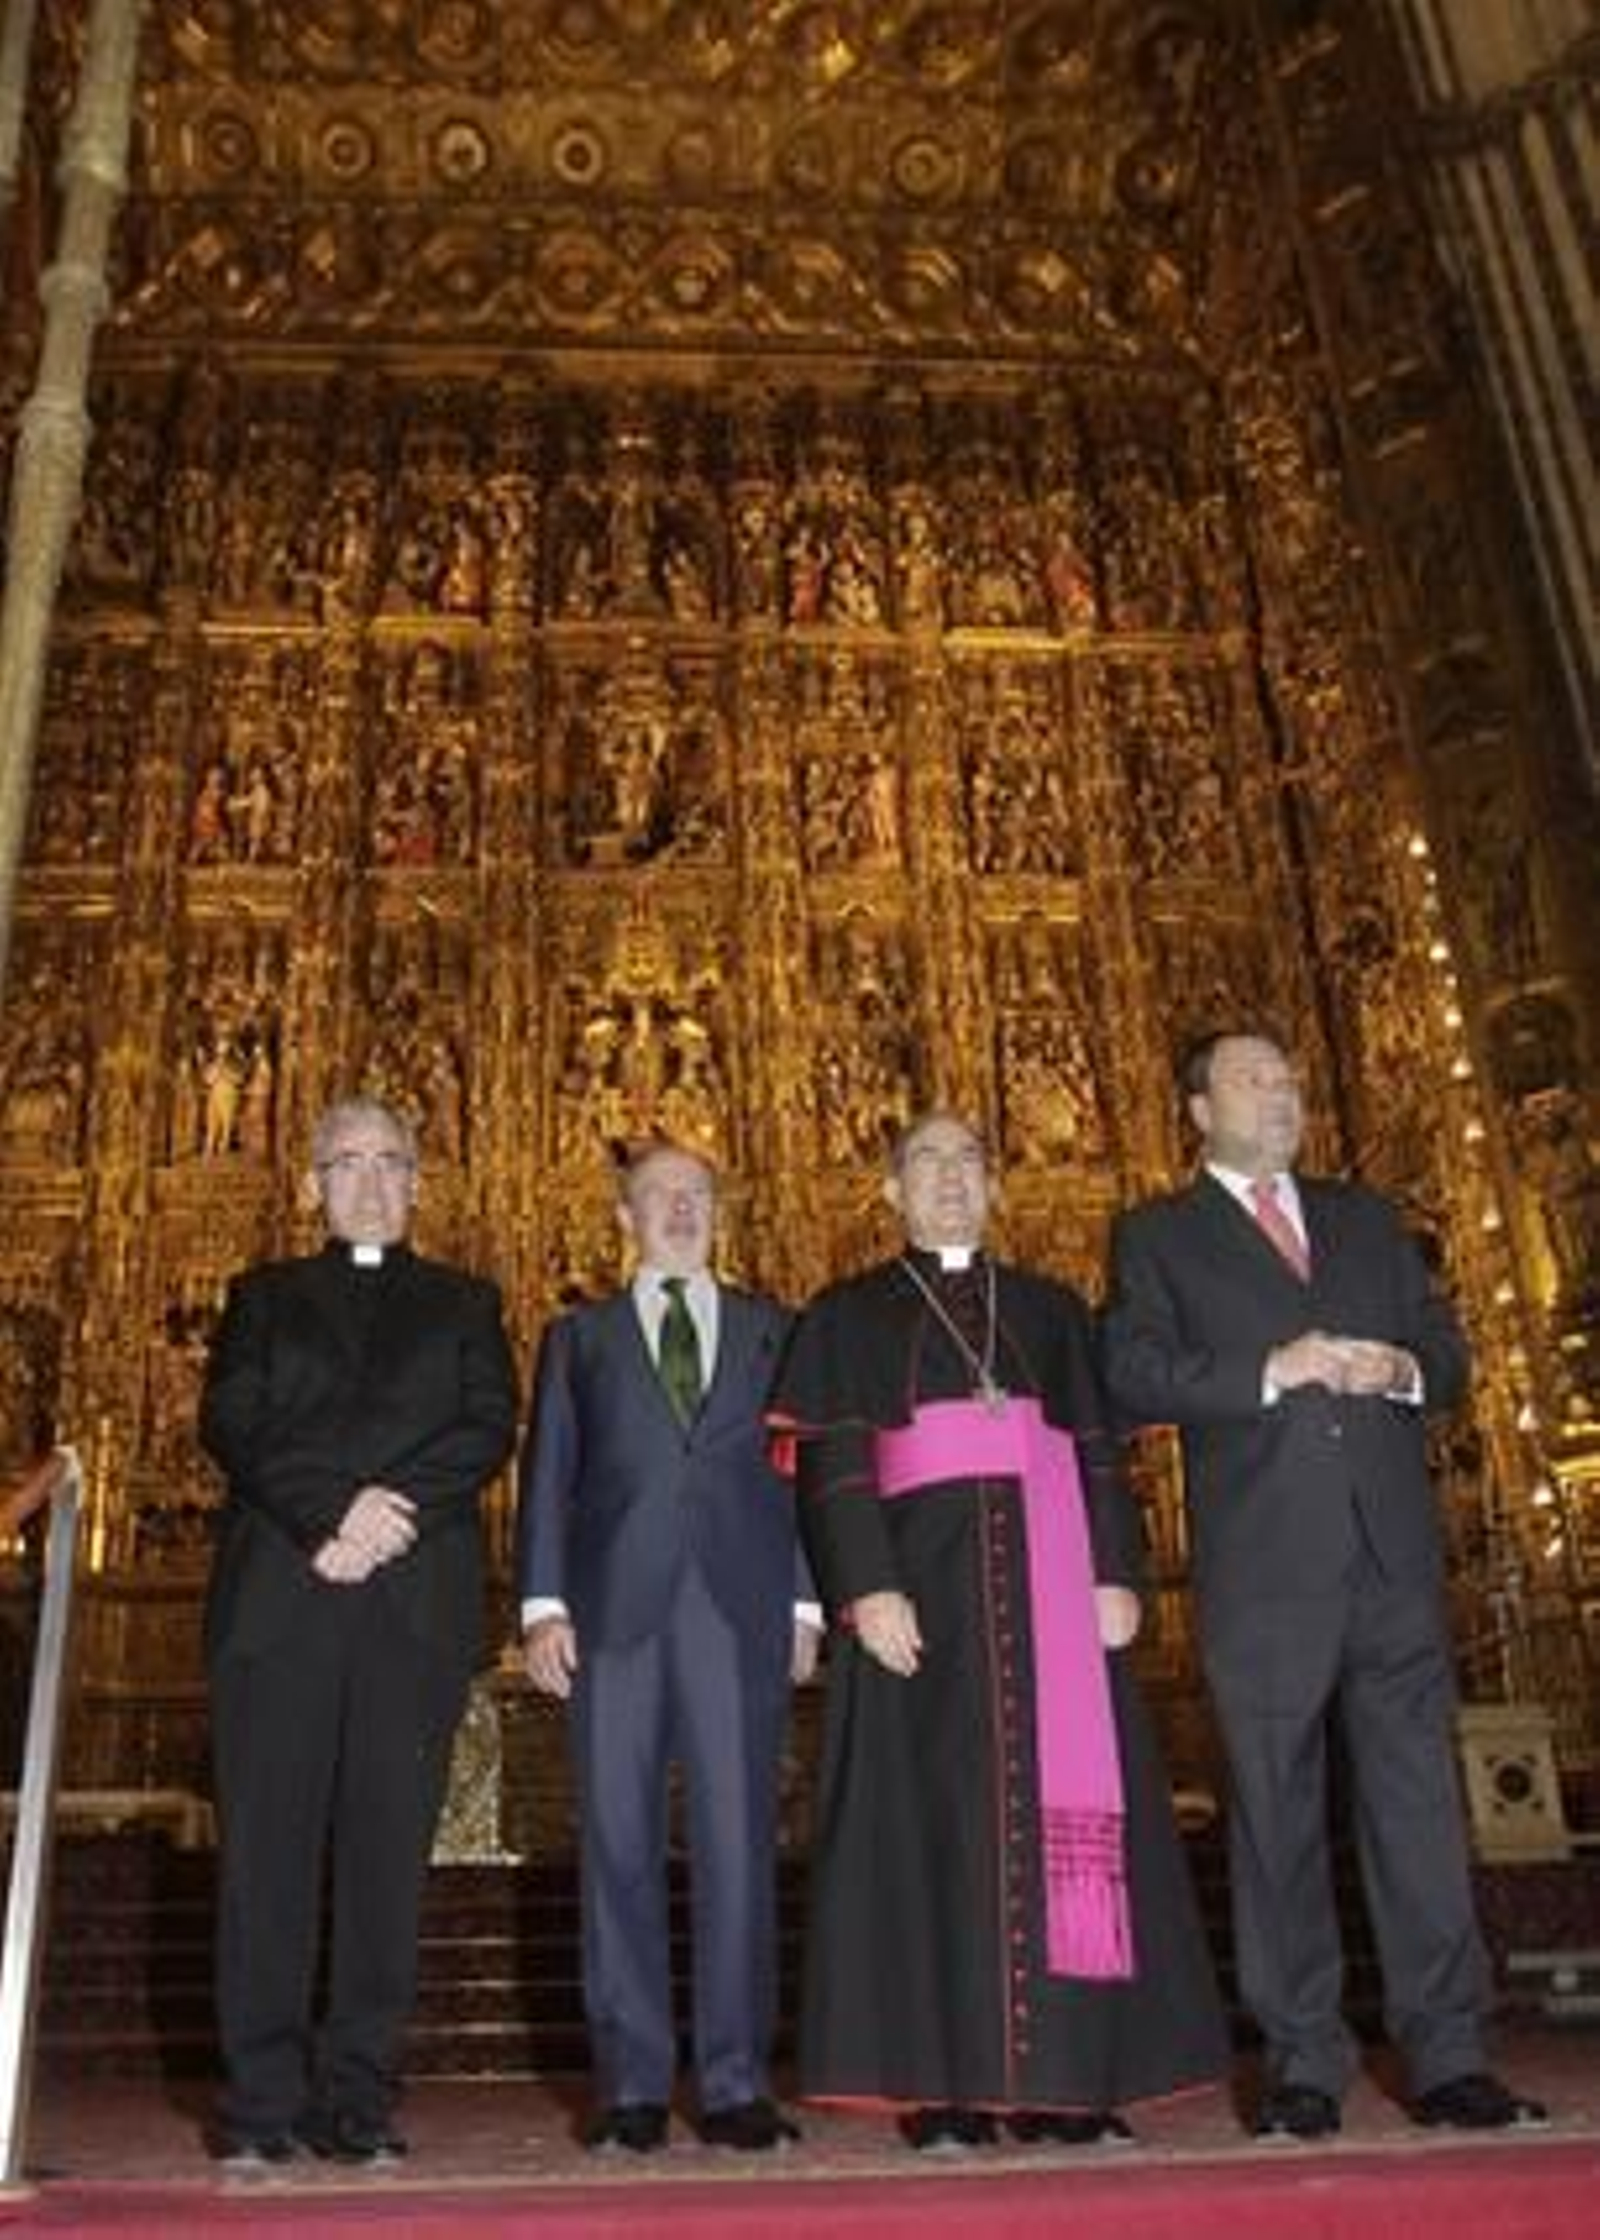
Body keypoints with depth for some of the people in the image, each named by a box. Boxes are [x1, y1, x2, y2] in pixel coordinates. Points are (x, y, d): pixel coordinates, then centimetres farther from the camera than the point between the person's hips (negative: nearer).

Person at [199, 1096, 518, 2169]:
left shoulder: (464, 1302, 20)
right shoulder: (265, 1297, 20)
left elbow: (491, 1428, 5)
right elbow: (230, 1424, 4)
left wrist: (393, 1505, -10)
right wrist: (327, 1519, -10)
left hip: (417, 1601, 0)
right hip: (276, 1592, 0)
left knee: (389, 1847, -2)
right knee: (267, 1844, -2)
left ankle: (360, 2098, 5)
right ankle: (263, 2101, 4)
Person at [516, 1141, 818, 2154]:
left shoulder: (771, 1329, 17)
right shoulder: (581, 1335, 17)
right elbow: (548, 1472, 10)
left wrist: (806, 1602, 2)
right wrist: (543, 1603, -2)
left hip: (741, 1609, 0)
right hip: (615, 1608, 0)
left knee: (738, 1841, -2)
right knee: (620, 1844, 1)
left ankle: (738, 2080, 6)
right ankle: (633, 2082, 11)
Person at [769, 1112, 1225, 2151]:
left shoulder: (1053, 1310, 18)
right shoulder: (848, 1317, 10)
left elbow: (1100, 1451, 11)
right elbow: (831, 1465, 0)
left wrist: (1116, 1576, -3)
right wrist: (869, 1589, -14)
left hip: (1050, 1576, 2)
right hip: (924, 1578, -2)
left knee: (1062, 1811, -1)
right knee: (937, 1817, -3)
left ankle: (1065, 2072, 5)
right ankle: (946, 2081, 2)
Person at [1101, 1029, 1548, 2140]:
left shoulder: (1366, 1216, 20)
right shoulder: (1157, 1236, 8)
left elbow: (1448, 1349, 18)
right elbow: (1135, 1374, -5)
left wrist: (1402, 1368, -4)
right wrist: (1272, 1370, -15)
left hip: (1395, 1553, 3)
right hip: (1264, 1566, -3)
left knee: (1422, 1799, 3)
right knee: (1278, 1816, 2)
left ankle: (1448, 2056, 11)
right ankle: (1304, 2065, 12)